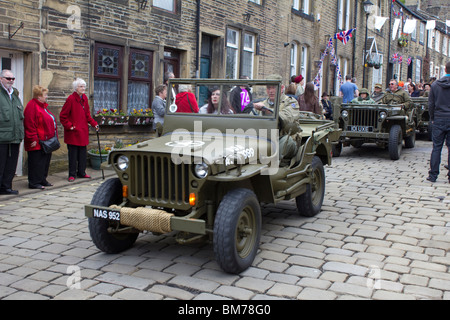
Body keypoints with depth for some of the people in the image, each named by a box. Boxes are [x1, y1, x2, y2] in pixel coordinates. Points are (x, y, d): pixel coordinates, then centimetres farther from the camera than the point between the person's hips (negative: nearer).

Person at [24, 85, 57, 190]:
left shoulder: (43, 105, 18)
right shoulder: (32, 106, -14)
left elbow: (50, 122, 25)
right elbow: (30, 124, -19)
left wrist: (53, 137, 23)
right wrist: (33, 139, -22)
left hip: (46, 141, 10)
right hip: (37, 142, -10)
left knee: (45, 161, 14)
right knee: (36, 162, -4)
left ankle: (42, 180, 23)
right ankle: (34, 183, 2)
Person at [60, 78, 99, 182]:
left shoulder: (84, 98, 9)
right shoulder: (71, 99, -12)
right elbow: (63, 116, -8)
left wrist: (94, 124, 6)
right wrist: (69, 126, -14)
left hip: (83, 131, 6)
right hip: (73, 132, -6)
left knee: (82, 153, 11)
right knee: (73, 153, -1)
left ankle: (81, 172, 21)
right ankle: (72, 174, 8)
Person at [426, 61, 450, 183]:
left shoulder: (435, 85, -1)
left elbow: (431, 104, 2)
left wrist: (432, 118, 12)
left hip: (439, 120, 1)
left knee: (436, 147, 5)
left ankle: (433, 175, 6)